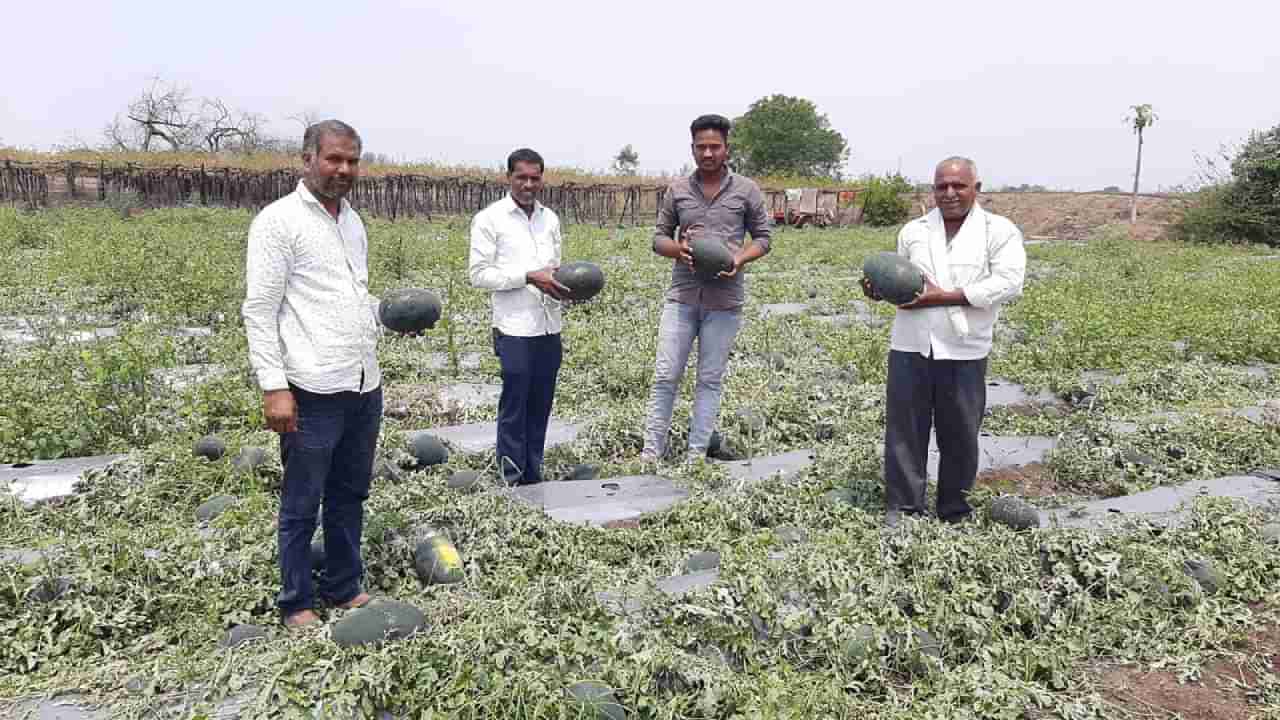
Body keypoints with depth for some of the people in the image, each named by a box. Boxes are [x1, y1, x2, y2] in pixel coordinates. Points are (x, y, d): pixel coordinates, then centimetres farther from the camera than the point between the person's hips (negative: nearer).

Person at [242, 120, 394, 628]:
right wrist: (274, 387, -17)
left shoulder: (353, 222, 15)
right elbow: (258, 310, -11)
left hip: (365, 386, 7)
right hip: (314, 392, -7)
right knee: (301, 506, 6)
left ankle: (345, 588, 31)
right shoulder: (279, 221, -8)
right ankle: (296, 604, 21)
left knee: (350, 496, 17)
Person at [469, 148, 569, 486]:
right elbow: (479, 274, -8)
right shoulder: (489, 218, -3)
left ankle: (534, 477, 21)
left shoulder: (550, 218, 14)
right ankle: (513, 481, 10)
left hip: (549, 327, 5)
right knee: (514, 407, 0)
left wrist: (563, 284, -2)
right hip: (514, 329, -5)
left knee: (540, 407, 10)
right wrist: (528, 277, -17)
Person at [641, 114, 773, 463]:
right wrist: (678, 248, -12)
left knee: (710, 380, 6)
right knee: (665, 376, 1)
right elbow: (659, 237, 11)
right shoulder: (677, 190, 6)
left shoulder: (747, 190, 2)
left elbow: (763, 238, 7)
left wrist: (740, 258, -13)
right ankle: (652, 451, 11)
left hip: (724, 299, -1)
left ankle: (696, 455, 16)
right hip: (682, 295, 1)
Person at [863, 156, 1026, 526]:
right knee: (905, 428, 5)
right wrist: (881, 289, -5)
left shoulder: (1000, 231, 0)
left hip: (963, 351, -2)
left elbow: (1008, 283, -12)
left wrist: (943, 297, -17)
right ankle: (902, 506, 16)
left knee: (960, 434, 9)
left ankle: (955, 510, 26)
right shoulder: (913, 230, 12)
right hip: (910, 346, 2)